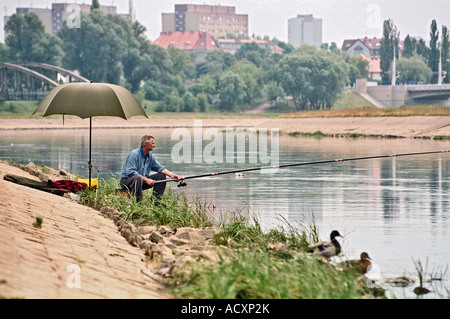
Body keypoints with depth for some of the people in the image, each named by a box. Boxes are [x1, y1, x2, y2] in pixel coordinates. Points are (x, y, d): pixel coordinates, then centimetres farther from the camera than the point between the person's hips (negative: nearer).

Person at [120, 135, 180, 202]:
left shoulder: (150, 156, 6)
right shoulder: (134, 154, -19)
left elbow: (159, 168, 7)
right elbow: (130, 172, -26)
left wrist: (171, 174, -11)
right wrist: (146, 179, -29)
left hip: (143, 180, 8)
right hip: (126, 180, -8)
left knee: (162, 175, 1)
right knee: (138, 178, -41)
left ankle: (155, 198, -3)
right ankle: (137, 201, -34)